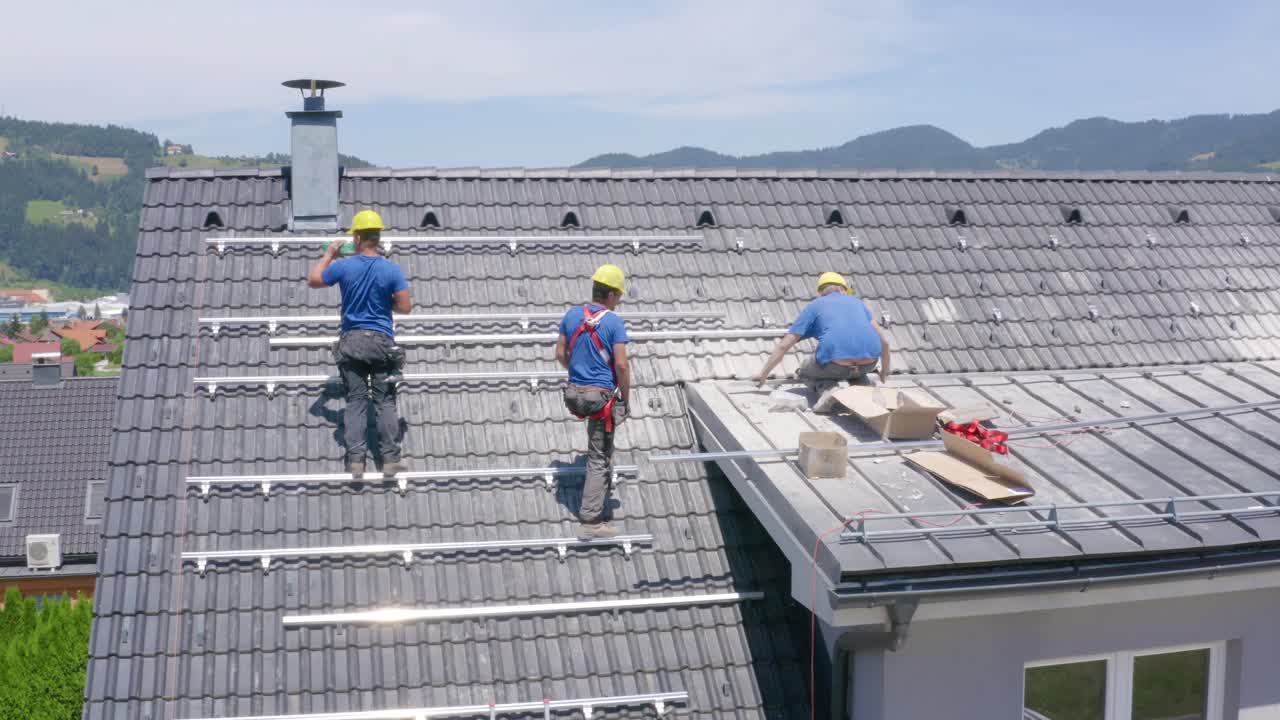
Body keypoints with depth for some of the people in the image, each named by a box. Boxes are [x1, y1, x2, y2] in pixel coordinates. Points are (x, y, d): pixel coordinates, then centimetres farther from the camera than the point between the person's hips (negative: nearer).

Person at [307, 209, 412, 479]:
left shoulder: (344, 266, -4)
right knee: (385, 401, 4)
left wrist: (330, 253, 21)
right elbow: (405, 307, -6)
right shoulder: (391, 269, -7)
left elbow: (313, 280, 12)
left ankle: (355, 460, 2)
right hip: (381, 341, -1)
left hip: (351, 342, 1)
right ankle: (390, 459, 2)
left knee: (355, 401, 5)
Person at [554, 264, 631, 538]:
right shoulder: (614, 322, -13)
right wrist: (626, 399, -4)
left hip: (575, 392, 7)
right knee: (599, 459, 0)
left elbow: (560, 354, 10)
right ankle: (590, 521, 1)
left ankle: (602, 487, 44)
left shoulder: (571, 315, 3)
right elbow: (621, 365, -16)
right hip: (602, 395, -7)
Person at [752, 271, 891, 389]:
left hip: (836, 364, -4)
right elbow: (884, 341, 24)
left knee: (806, 372, 27)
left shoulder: (814, 306, 21)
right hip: (869, 364, 4)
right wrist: (885, 370, 39)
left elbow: (784, 345, 16)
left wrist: (763, 374, 24)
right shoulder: (856, 301, 27)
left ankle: (827, 387, -3)